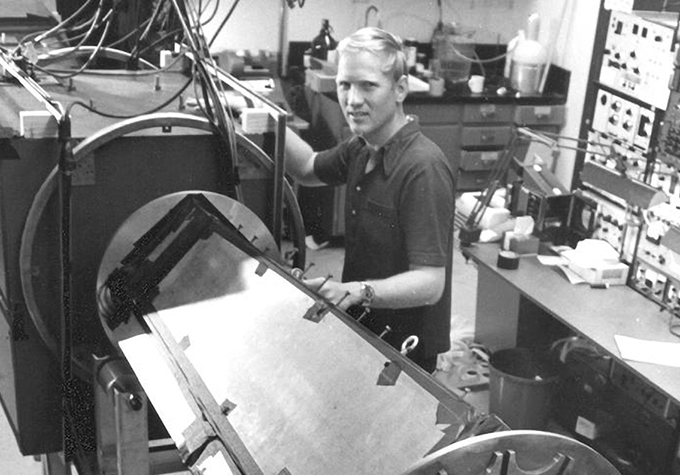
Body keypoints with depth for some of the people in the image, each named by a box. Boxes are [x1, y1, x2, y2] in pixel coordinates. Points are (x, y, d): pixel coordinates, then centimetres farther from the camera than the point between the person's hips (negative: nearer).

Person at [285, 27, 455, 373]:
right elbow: (309, 169, 21)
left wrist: (356, 291, -44)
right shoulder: (362, 149, 1)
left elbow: (430, 283, -29)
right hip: (361, 333, 8)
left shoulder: (423, 169, -26)